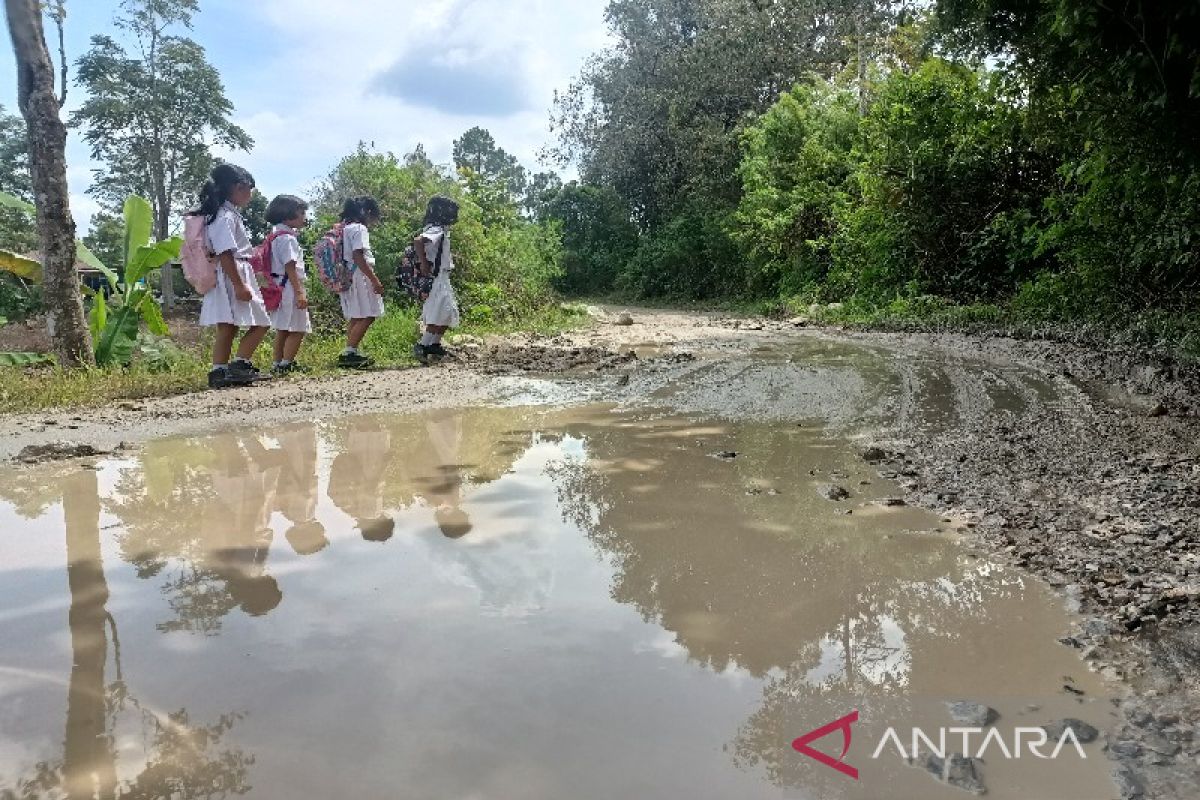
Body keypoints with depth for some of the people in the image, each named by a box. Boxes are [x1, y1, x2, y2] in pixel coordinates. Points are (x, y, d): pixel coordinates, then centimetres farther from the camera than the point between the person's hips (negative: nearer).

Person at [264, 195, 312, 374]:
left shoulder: (277, 236, 16)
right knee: (298, 329, -7)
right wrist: (300, 292, -23)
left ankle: (277, 363, 19)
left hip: (281, 289, 11)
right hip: (290, 287, -11)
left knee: (282, 328, 14)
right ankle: (286, 364, -6)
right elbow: (290, 268, -21)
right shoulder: (287, 238, -15)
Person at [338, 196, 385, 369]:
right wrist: (375, 280, -21)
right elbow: (358, 256, -19)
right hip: (359, 277, -10)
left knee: (355, 318, 14)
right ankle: (349, 353, -13)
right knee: (367, 316, -9)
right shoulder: (359, 228, -10)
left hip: (347, 277, 10)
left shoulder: (344, 229, 17)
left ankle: (351, 355, 15)